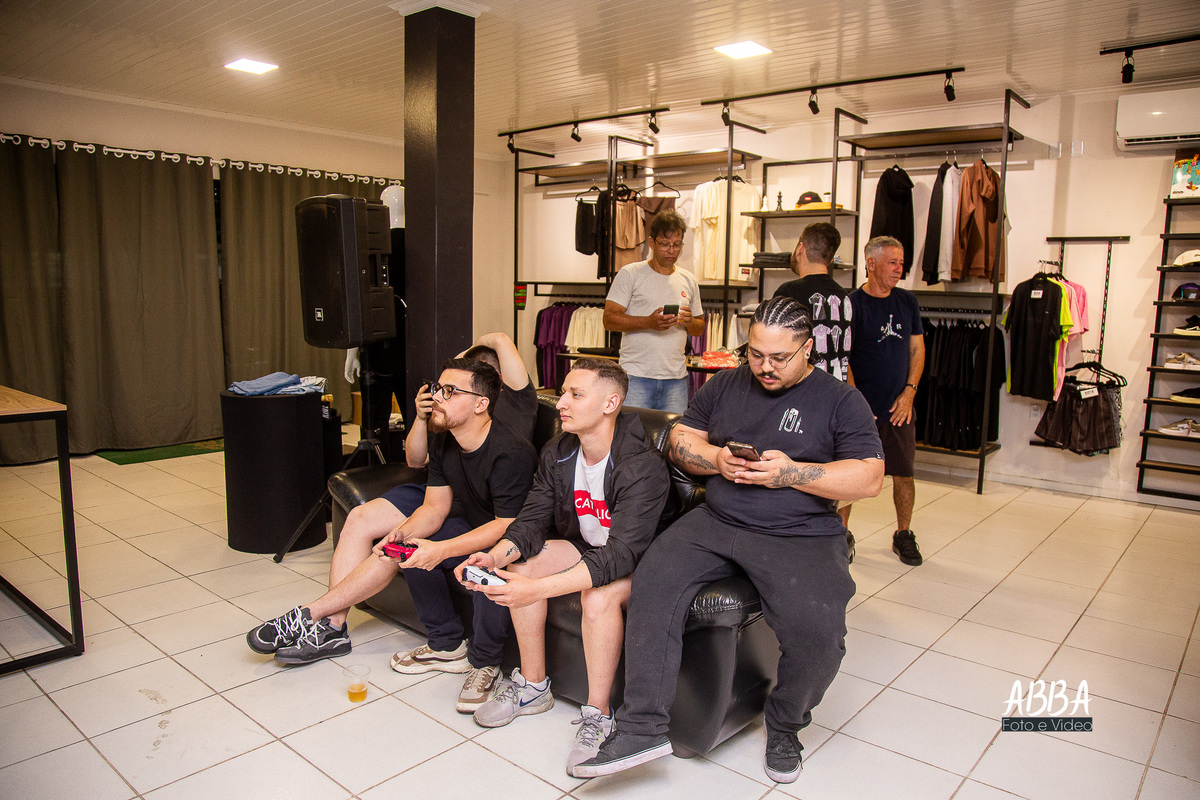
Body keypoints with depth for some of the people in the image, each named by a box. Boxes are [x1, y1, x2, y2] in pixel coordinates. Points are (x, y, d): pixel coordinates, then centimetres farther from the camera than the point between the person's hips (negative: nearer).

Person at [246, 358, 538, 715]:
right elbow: (434, 508, 0)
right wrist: (402, 533, -20)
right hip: (473, 528, 8)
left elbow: (507, 525, -28)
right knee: (410, 546, -3)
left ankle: (484, 662, -12)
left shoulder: (511, 452, -29)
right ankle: (447, 646, 6)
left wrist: (442, 549, -34)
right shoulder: (445, 441, -3)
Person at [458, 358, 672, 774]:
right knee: (522, 563, -15)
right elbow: (531, 520, -7)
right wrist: (496, 556, -30)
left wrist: (538, 588, -47)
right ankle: (533, 686, 2)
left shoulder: (642, 466, -31)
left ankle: (598, 717, -14)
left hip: (637, 564, -7)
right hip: (587, 546, 7)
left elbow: (621, 555, -37)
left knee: (598, 594, -35)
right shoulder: (557, 454, -7)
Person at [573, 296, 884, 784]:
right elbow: (680, 440, 17)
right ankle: (643, 727, -13)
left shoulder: (840, 400, 3)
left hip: (800, 537, -3)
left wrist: (792, 473, -14)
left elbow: (869, 479, -4)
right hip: (716, 521, 3)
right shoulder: (726, 385, 15)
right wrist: (717, 459, -4)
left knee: (819, 631, -26)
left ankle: (784, 726, 6)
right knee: (652, 582, -21)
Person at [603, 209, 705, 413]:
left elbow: (700, 328, 21)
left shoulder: (689, 280, 15)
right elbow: (609, 320, -6)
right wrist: (649, 322, -19)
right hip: (636, 375, -4)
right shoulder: (630, 274, 1)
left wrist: (690, 322, -3)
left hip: (676, 379, 4)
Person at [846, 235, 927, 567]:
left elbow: (917, 350, 12)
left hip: (899, 406, 4)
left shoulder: (908, 301, 9)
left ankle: (903, 535, 24)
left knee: (904, 474, 7)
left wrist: (909, 392, 0)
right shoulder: (852, 303, -6)